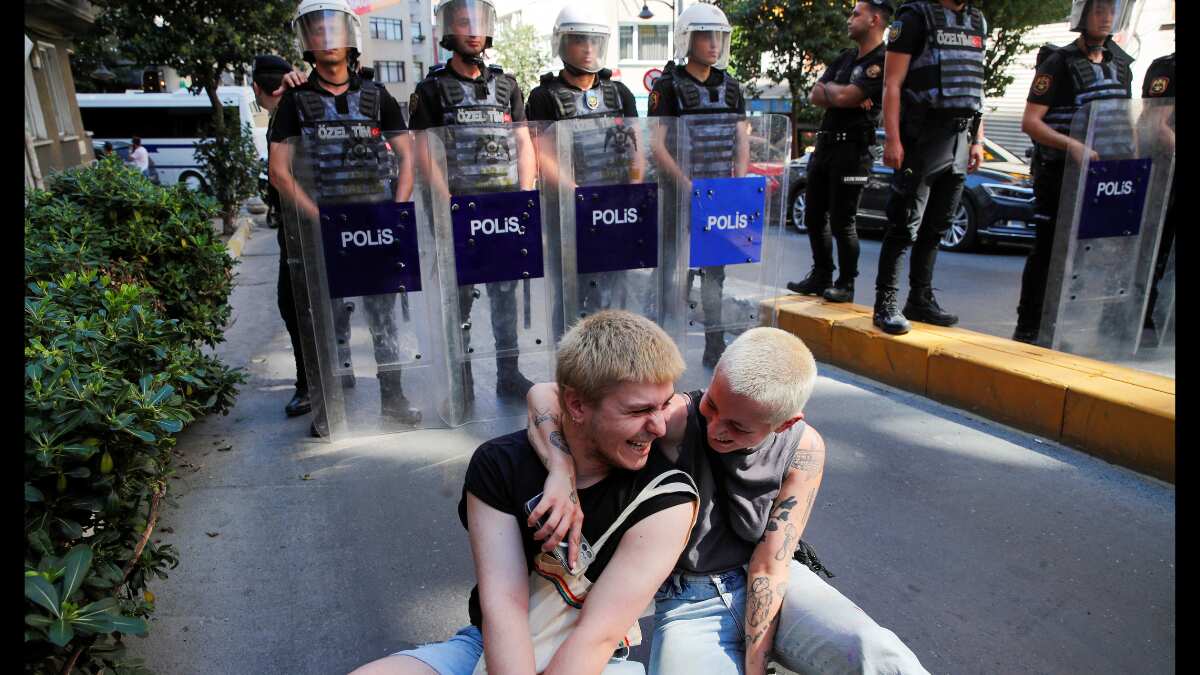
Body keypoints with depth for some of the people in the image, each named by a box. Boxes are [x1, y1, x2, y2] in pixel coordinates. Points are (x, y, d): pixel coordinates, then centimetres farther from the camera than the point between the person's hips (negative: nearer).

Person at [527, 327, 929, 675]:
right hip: (688, 602, 0)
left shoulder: (803, 449, -13)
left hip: (770, 584, 1)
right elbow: (545, 395, -22)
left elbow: (768, 568, -11)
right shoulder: (677, 418, -22)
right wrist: (562, 473, -37)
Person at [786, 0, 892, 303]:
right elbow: (815, 96, 8)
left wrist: (830, 87, 1)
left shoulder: (882, 61, -10)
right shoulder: (845, 58, 17)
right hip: (825, 143, 9)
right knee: (813, 216, 12)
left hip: (852, 148, -9)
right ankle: (821, 276, 25)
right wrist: (845, 97, -8)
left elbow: (843, 96, -20)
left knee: (841, 221, -5)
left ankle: (846, 284, 9)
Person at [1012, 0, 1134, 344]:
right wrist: (1073, 146, -26)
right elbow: (1030, 122, -15)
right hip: (1059, 173, -6)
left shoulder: (1122, 65, 14)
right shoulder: (1058, 63, -6)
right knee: (1048, 250, -2)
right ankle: (1028, 328, 6)